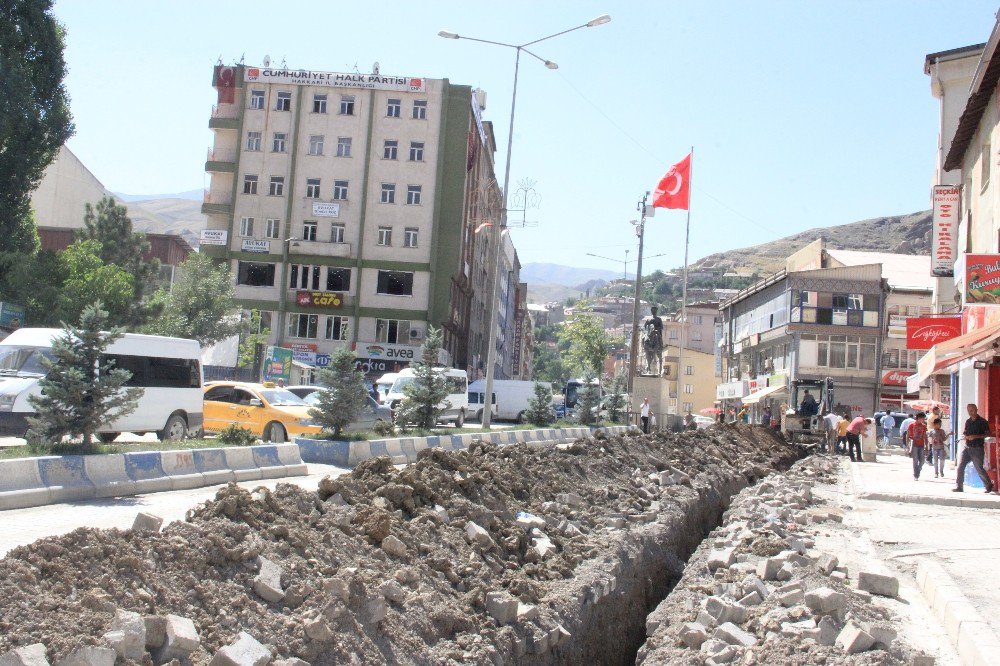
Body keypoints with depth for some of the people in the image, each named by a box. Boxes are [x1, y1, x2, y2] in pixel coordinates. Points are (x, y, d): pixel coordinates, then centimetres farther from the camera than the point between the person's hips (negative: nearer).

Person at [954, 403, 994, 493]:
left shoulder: (983, 422, -5)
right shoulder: (968, 421, 13)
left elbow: (987, 434, -9)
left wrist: (975, 436, -19)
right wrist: (965, 436, -2)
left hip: (977, 449, -5)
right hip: (967, 448, 6)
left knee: (979, 468, -2)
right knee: (960, 466, -4)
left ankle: (989, 485, 19)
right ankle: (959, 486, -1)